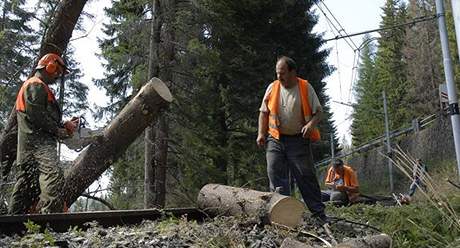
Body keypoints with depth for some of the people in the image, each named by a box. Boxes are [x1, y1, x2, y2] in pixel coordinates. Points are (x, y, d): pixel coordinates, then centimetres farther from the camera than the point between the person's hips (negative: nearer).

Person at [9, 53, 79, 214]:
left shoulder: (32, 86, 30)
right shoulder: (36, 85, -3)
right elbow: (35, 114, -17)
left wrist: (63, 126, 15)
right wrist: (59, 130, -11)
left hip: (27, 146, 11)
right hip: (38, 141, -11)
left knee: (26, 183, 10)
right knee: (53, 176, -24)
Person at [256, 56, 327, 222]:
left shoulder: (305, 88, -2)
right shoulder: (272, 88, 5)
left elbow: (317, 111, 0)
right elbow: (264, 113, 11)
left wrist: (311, 124, -20)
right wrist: (261, 133, 1)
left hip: (298, 140, -2)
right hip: (275, 139, 3)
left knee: (306, 176, 1)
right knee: (275, 175, 0)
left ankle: (318, 212, 9)